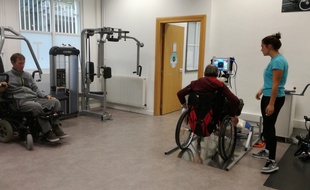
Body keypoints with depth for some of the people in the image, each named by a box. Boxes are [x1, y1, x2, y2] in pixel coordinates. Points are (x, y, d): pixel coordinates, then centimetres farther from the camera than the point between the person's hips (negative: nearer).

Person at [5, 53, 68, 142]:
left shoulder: (28, 75, 25)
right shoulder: (7, 76, 10)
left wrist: (46, 96, 4)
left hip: (35, 99, 6)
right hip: (21, 101, -5)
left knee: (55, 101, -18)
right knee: (36, 106, -37)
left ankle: (55, 127, -19)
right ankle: (47, 132, -29)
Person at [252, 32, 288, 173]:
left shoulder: (278, 61, -20)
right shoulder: (274, 60, 11)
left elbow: (276, 84, -23)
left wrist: (271, 104, -24)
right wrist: (261, 90, 28)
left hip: (274, 99, -10)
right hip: (268, 97, 10)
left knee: (269, 127, -8)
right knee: (267, 126, 19)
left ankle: (272, 162, -2)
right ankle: (267, 151, 34)